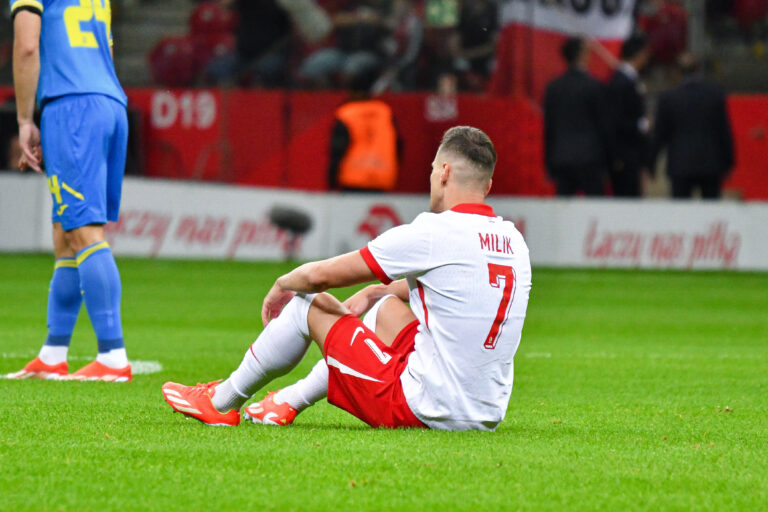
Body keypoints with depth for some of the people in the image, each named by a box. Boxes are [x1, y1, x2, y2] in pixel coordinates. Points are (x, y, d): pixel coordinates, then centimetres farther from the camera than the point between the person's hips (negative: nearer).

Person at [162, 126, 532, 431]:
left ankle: (221, 403, 29)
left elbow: (321, 275, -5)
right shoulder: (514, 241, 5)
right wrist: (374, 292, 30)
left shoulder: (433, 234, -16)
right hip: (488, 415, 7)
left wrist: (282, 285, 16)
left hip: (428, 411, -7)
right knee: (386, 305, 29)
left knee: (308, 303, 8)